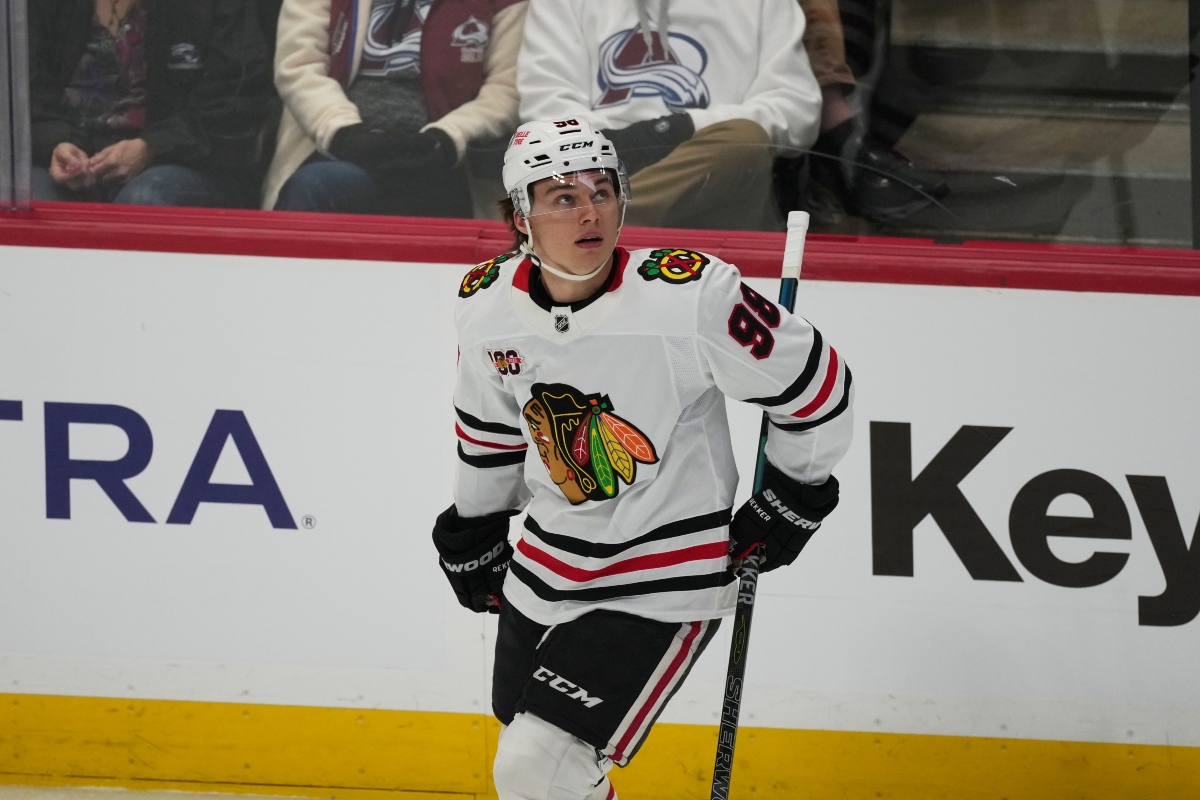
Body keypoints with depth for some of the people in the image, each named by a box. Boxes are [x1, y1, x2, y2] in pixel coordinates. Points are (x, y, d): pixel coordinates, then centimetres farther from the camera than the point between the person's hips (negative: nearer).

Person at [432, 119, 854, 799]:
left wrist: (789, 502, 0)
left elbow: (818, 389, -11)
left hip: (665, 582, -6)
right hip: (549, 562, 6)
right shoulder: (488, 307, -6)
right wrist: (473, 533, 24)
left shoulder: (690, 297, -23)